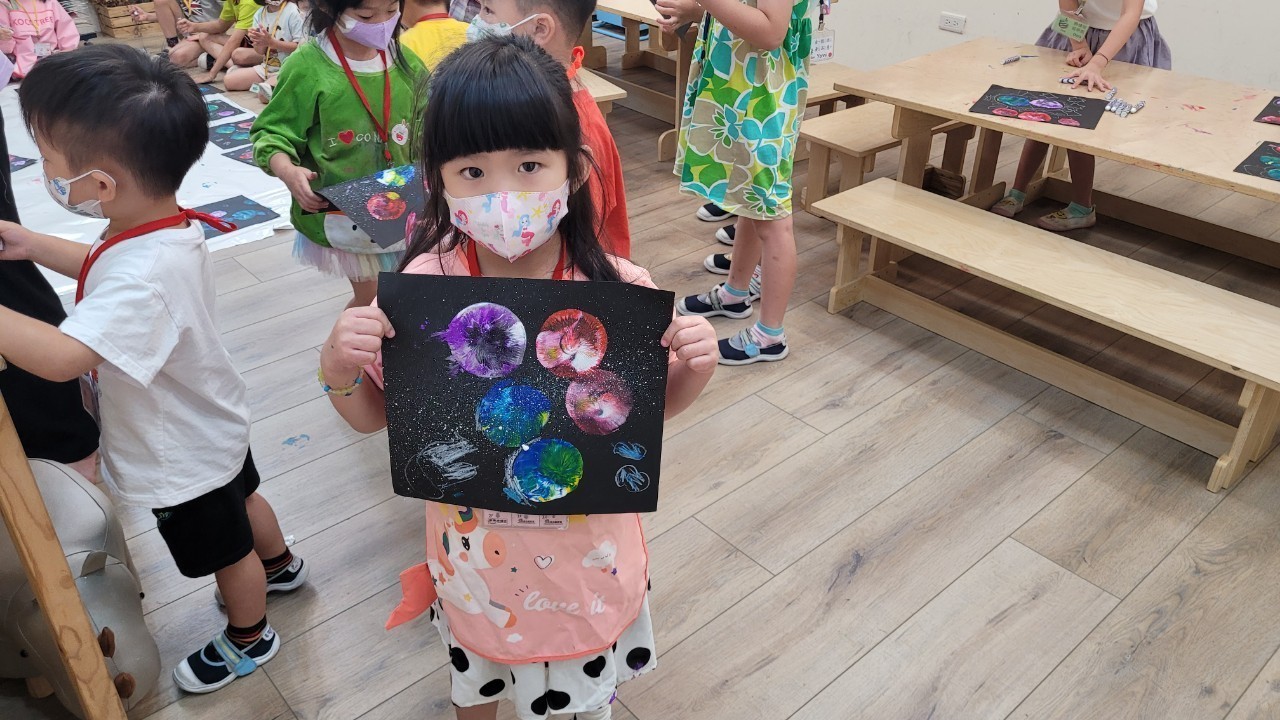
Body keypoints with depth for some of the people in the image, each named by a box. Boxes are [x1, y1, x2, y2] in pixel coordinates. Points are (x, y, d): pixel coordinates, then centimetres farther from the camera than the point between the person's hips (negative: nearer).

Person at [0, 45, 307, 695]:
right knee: (241, 499, 33)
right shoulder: (168, 227, -11)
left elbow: (61, 356, -49)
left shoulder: (143, 277, -41)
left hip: (183, 458, -8)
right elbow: (109, 272, 10)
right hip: (210, 422, 8)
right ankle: (280, 566, 60)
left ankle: (249, 639, 45)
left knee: (225, 550, 18)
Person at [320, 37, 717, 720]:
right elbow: (373, 416, -7)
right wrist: (339, 367, -27)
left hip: (587, 542, 0)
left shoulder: (617, 289, -23)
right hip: (477, 543, 0)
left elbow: (653, 405, -5)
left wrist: (696, 368, -25)